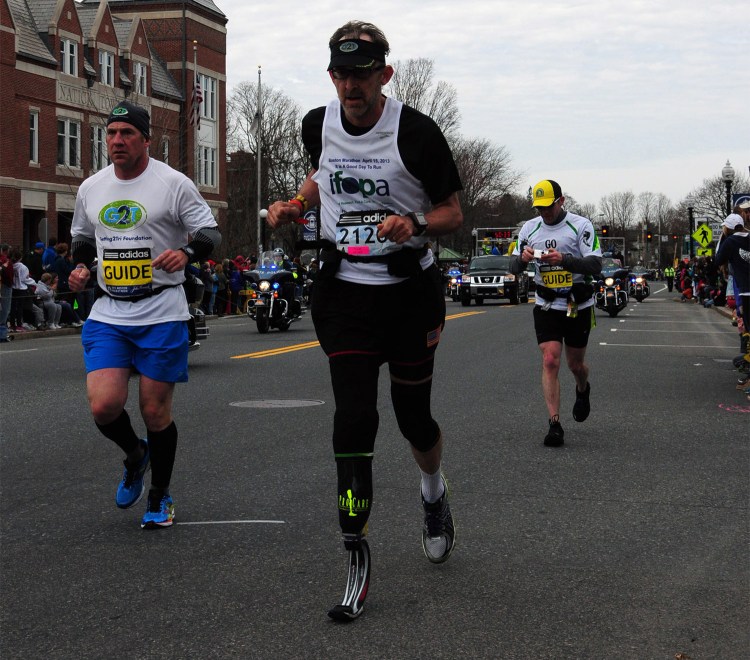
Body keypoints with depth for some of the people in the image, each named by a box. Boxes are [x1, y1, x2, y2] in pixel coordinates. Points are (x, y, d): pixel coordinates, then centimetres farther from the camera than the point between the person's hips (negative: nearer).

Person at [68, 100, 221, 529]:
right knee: (104, 406, -11)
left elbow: (210, 232, -2)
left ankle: (160, 495, 24)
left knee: (156, 412, 2)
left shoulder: (173, 183, -5)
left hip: (162, 314, -3)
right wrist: (81, 266, 6)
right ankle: (135, 455, 23)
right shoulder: (91, 187, 10)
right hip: (108, 314, 4)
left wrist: (186, 253, -22)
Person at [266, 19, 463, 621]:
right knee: (354, 415, -10)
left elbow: (453, 214, -5)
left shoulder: (416, 132, -12)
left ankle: (434, 492, 43)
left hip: (410, 289, -2)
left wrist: (413, 224, -25)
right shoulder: (318, 124, 1)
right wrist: (294, 205, 5)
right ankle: (356, 553, -3)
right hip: (344, 287, 2)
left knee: (413, 418, 8)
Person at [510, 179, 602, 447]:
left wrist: (563, 259, -30)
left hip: (578, 306, -2)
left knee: (575, 364, 12)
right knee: (550, 361, -12)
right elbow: (514, 267, 5)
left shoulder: (581, 225, -8)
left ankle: (583, 390, 48)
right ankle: (554, 424, -12)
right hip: (546, 307, 2)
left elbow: (595, 266, -15)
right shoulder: (530, 228, 4)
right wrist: (523, 258, -19)